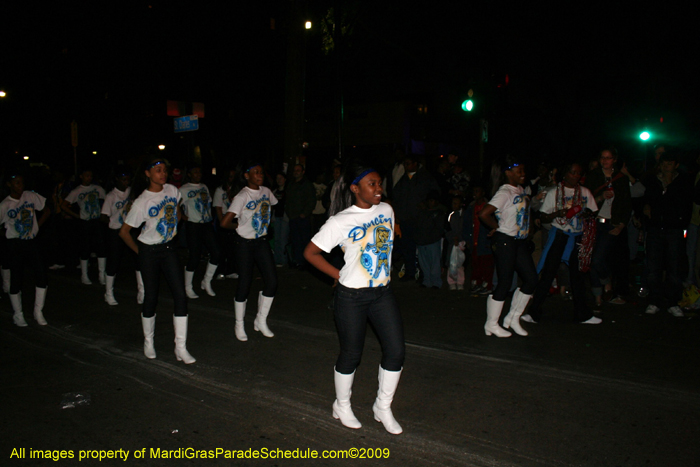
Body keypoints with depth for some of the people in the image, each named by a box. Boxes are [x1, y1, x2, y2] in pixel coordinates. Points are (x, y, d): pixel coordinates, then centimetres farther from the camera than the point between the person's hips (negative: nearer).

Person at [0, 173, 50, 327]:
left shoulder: (31, 196, 2)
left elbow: (46, 210, 12)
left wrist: (37, 225, 5)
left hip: (31, 242, 3)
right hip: (14, 245, -2)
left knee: (41, 273, -6)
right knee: (16, 279, 2)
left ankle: (38, 312, 8)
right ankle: (17, 315, 17)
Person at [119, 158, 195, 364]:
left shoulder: (172, 190, -2)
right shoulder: (142, 202, -15)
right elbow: (124, 232, -8)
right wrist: (139, 251, -2)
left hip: (169, 249, 4)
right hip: (149, 252, -4)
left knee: (180, 295, -5)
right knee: (151, 298, 4)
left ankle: (181, 348, 1)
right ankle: (148, 342, 28)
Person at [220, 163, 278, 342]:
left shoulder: (266, 191, 2)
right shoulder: (242, 196, -18)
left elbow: (272, 206, 26)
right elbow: (225, 223, -25)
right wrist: (239, 226, -5)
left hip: (262, 242, 6)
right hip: (245, 244, -6)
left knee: (272, 281, 1)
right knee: (245, 283, 1)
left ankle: (261, 321, 18)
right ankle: (239, 325, 20)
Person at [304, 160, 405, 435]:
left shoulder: (386, 210, 2)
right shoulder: (341, 222, -14)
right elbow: (310, 252, -8)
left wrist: (385, 270, 12)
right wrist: (339, 275, -9)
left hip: (383, 292, 5)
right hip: (351, 297, -5)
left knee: (396, 351, 4)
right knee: (351, 355, 8)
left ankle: (383, 407, 26)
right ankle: (342, 407, 34)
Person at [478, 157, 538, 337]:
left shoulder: (521, 189, 10)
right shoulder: (504, 193, -16)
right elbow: (483, 214, -26)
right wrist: (497, 227, -11)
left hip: (520, 241, 9)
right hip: (505, 241, -9)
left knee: (531, 279, 9)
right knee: (505, 282, -4)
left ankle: (513, 318, 23)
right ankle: (491, 324, 11)